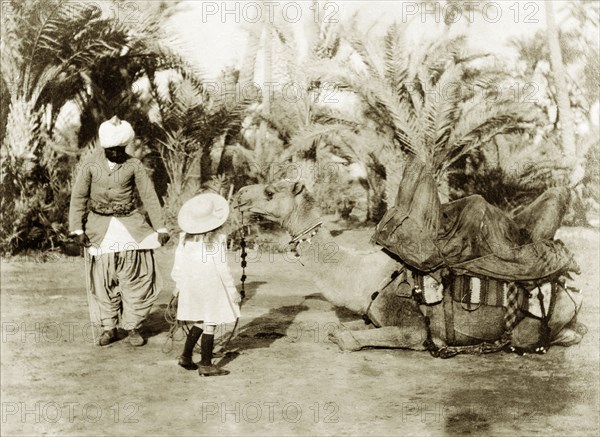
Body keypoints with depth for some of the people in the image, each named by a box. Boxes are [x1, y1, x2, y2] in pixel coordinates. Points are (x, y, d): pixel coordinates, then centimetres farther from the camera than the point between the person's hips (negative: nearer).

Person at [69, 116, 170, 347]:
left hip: (129, 224, 0)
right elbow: (78, 197, -2)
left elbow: (149, 196, -2)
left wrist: (161, 228, -3)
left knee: (134, 276, -3)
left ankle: (133, 327, 10)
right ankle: (109, 328, 14)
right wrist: (78, 229, -8)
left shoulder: (134, 165, -7)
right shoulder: (90, 165, -7)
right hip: (99, 226, 0)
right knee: (103, 278, 3)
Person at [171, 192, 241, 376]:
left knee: (199, 323, 19)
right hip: (210, 285, -6)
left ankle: (186, 356, 19)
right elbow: (222, 267, -13)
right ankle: (206, 365, 6)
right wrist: (232, 290, -5)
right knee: (209, 324, 2)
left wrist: (178, 284, 21)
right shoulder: (217, 239, -13)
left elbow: (179, 262, 8)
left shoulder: (185, 237, 3)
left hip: (190, 284, 6)